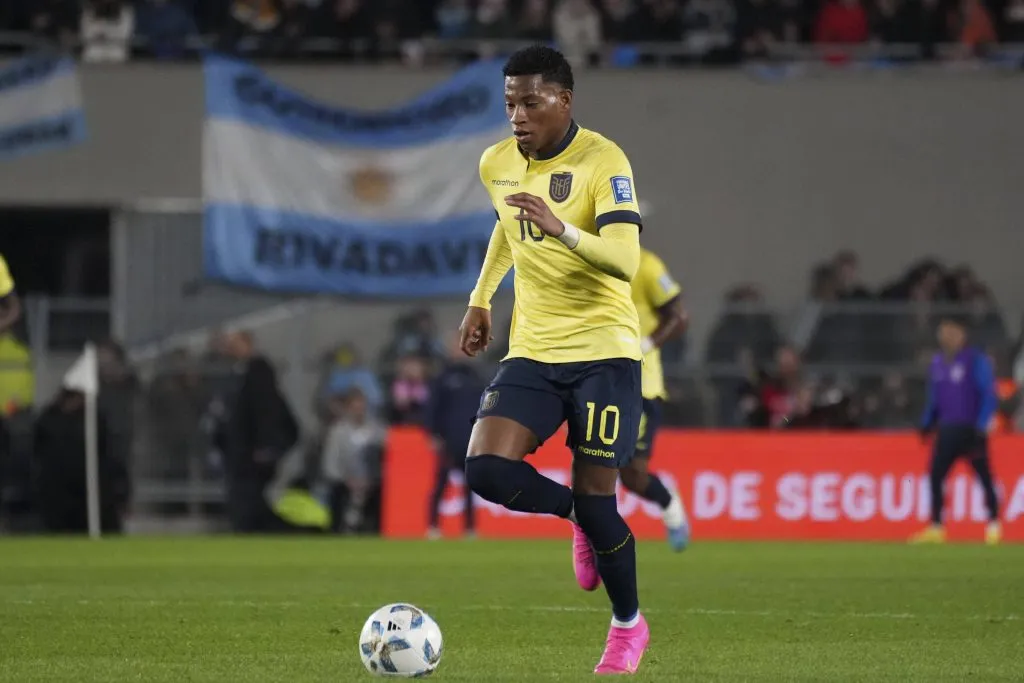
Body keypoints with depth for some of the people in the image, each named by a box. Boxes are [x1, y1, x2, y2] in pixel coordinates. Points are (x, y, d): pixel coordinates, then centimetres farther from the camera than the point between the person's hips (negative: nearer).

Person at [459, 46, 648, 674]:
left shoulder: (603, 162, -15)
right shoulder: (498, 164, 6)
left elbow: (626, 262, -26)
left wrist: (562, 229, -40)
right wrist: (481, 299, 25)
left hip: (603, 350, -5)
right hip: (532, 351, 5)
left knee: (596, 499, -5)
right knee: (487, 469, -16)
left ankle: (629, 626, 20)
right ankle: (581, 517, 16)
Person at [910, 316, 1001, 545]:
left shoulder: (977, 361, -7)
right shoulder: (937, 363, 13)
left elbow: (990, 395, -10)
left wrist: (981, 426, -17)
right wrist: (927, 423, 14)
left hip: (971, 429, -6)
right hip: (946, 429, 6)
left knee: (984, 475, -2)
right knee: (935, 474, -1)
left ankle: (994, 526, 5)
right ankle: (936, 528, 3)